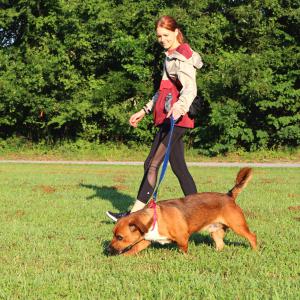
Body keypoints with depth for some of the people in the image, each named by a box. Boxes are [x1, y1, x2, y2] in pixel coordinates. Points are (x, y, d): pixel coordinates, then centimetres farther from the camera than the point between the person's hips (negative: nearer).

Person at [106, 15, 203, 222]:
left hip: (176, 119, -10)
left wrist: (180, 106, -44)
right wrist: (145, 111, 30)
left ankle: (135, 213, -8)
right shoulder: (171, 56, 21)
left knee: (153, 163, -10)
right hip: (169, 119, 10)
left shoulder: (182, 56, -9)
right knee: (178, 167, 8)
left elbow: (190, 88, -24)